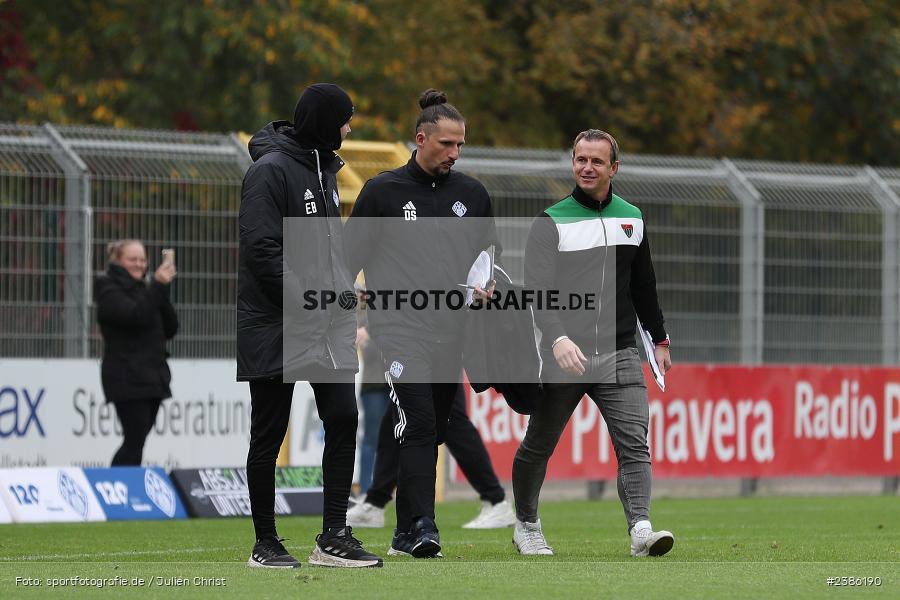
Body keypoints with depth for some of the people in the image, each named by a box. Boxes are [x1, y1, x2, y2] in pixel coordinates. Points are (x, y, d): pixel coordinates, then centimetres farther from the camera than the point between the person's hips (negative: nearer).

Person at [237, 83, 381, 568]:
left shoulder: (323, 170, 16)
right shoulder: (271, 170, -11)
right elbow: (262, 249, -18)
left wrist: (344, 292, 9)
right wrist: (307, 301, -21)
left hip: (328, 327, 8)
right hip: (275, 329, -8)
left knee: (343, 419, -1)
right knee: (269, 436, 1)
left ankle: (334, 538, 2)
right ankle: (265, 543, 8)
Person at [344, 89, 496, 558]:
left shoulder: (472, 194, 12)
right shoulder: (383, 192, 1)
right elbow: (350, 257, 4)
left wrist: (486, 284, 6)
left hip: (450, 330, 5)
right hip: (399, 326, -5)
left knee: (432, 432, 7)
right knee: (418, 423, -19)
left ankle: (406, 534, 15)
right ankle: (422, 526, -23)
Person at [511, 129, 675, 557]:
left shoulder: (631, 219, 12)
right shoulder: (551, 223, -3)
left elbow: (644, 286, 24)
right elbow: (538, 289, -15)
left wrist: (659, 339, 27)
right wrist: (558, 339, -29)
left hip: (618, 354, 3)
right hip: (563, 356, -3)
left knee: (634, 442, -14)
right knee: (538, 446, 9)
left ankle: (640, 529, -24)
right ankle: (526, 525, 30)